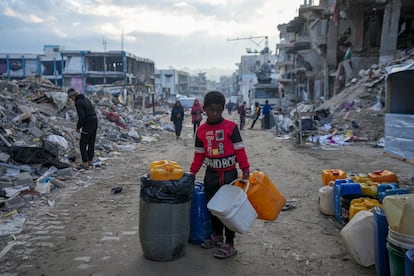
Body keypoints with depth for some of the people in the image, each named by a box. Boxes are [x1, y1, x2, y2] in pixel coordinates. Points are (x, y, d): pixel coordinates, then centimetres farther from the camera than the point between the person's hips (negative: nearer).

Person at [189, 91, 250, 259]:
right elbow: (199, 154, 9)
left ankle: (229, 244, 10)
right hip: (211, 174, 4)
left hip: (229, 174, -4)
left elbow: (239, 150, -7)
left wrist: (245, 170, -12)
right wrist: (192, 173, 8)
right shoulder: (201, 130, 3)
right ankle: (216, 235, 34)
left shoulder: (231, 127, -8)